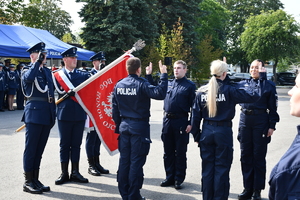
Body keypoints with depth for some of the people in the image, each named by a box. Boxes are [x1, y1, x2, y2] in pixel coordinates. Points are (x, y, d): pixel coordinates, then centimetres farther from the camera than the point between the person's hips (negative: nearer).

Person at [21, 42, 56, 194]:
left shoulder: (47, 72, 18)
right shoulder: (27, 70, -1)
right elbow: (28, 78, -27)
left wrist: (53, 114, 18)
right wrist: (38, 62, -20)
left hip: (47, 116, 7)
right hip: (34, 114, -6)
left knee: (39, 149, 11)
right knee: (31, 149, -1)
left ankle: (35, 180, 20)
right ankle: (28, 182, 7)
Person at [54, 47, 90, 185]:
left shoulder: (83, 75, 10)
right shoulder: (57, 75, 3)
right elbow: (60, 92, -5)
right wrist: (69, 92, -21)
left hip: (79, 114, 2)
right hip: (64, 114, -2)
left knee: (76, 144, 8)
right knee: (64, 145, 6)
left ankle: (75, 173, 17)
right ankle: (64, 173, 15)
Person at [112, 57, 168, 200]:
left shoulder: (119, 85, 5)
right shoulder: (141, 84, -13)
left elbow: (115, 108, 10)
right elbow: (160, 93, -25)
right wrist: (163, 75, -16)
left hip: (124, 126, 6)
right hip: (139, 127, -6)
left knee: (124, 160, 11)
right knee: (136, 162, 1)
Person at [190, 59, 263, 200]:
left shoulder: (201, 91, 1)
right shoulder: (229, 90, -10)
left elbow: (196, 116, 3)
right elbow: (254, 95, -11)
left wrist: (196, 136, 11)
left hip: (207, 132, 4)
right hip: (224, 132, -3)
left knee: (207, 168, 13)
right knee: (221, 169, 6)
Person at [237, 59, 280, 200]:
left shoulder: (269, 85, 1)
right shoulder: (243, 84, 10)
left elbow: (273, 107, 0)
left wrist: (272, 126, -7)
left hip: (261, 121, -3)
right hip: (245, 120, 3)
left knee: (259, 156, 4)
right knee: (245, 155, 8)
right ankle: (247, 188, 20)